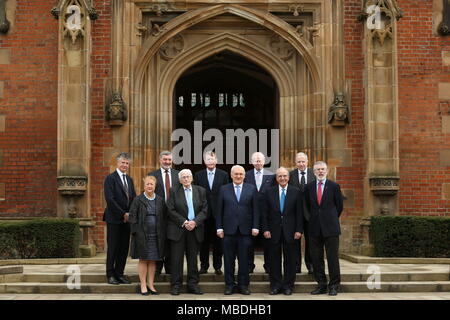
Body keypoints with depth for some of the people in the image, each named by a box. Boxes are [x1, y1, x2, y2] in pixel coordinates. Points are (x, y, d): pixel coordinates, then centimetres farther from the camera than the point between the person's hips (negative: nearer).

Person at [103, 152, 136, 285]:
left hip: (127, 218, 6)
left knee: (124, 247, 6)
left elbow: (133, 198, 16)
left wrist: (130, 214, 0)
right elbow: (110, 199, -14)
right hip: (114, 219, -6)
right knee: (113, 247, 0)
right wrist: (123, 214, -14)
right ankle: (110, 274, 8)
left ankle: (119, 273, 14)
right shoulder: (110, 178, -6)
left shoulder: (129, 179, 16)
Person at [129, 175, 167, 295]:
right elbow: (132, 217, -3)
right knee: (143, 260, 2)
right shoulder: (137, 200, -1)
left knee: (153, 260, 7)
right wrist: (136, 232, -10)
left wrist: (163, 233, 3)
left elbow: (164, 217, 10)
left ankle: (151, 285, 15)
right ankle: (143, 285, 8)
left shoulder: (160, 201, 8)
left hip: (156, 235, 3)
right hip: (142, 235, -3)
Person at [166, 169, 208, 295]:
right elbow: (171, 210, -4)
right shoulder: (174, 191, 3)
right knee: (177, 258, -1)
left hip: (195, 229, 2)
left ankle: (193, 284, 12)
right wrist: (184, 222, -12)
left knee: (193, 258, 6)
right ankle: (176, 285, 6)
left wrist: (195, 222, -12)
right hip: (178, 229, -2)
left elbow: (204, 210, 3)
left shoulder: (200, 191, 8)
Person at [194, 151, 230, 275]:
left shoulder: (223, 175, 3)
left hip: (218, 213, -1)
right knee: (204, 241, 6)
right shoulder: (198, 175, 6)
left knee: (218, 241, 4)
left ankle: (217, 266, 12)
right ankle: (204, 265, 16)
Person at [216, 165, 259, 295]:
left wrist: (255, 227, -4)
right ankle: (229, 284, 14)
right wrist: (219, 227, -1)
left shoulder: (252, 189, 6)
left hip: (245, 230, 0)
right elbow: (219, 210, 5)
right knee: (229, 259, 5)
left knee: (244, 259, 4)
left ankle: (243, 285, 13)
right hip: (228, 230, 0)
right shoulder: (224, 189, 7)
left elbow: (255, 210, 3)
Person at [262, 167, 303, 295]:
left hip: (290, 231, -1)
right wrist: (265, 229, -5)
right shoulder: (269, 192, 5)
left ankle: (288, 285, 14)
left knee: (290, 259, 5)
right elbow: (265, 213, 3)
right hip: (273, 231, 1)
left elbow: (299, 213, 1)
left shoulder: (296, 192, 3)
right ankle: (275, 285, 14)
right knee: (274, 260, 5)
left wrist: (299, 230, -6)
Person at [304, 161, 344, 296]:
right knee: (316, 258, 6)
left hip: (330, 227, -3)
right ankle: (321, 285, 15)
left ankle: (334, 285, 7)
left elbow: (340, 206, 7)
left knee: (332, 257, -1)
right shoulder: (309, 187, 8)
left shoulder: (334, 186, 0)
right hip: (315, 228, 3)